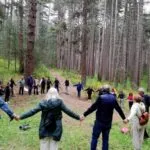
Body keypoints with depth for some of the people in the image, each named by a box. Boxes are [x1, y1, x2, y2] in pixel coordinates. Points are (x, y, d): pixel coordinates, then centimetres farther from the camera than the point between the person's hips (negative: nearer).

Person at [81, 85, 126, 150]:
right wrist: (124, 118, 21)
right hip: (108, 122, 4)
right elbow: (119, 109, 9)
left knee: (95, 137, 6)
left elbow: (93, 107, -17)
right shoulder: (113, 98, 1)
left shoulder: (101, 97, -13)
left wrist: (84, 114, -13)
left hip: (99, 121, -4)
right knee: (105, 138, 13)